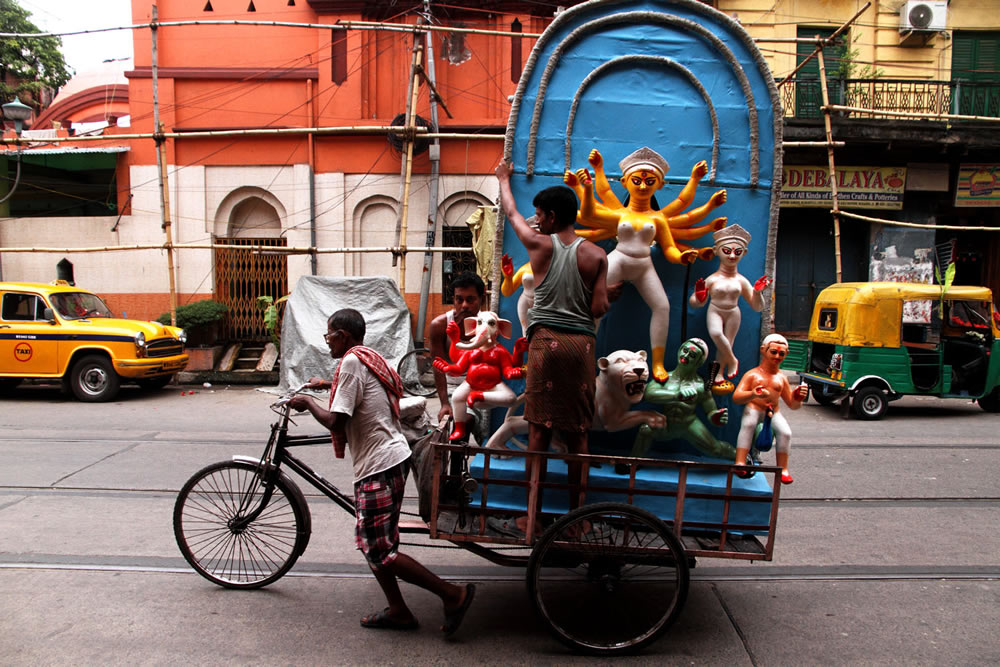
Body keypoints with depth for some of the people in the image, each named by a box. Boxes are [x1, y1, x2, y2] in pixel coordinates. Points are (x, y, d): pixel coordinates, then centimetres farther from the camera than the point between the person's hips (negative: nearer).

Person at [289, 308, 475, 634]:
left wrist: (308, 402, -3)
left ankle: (453, 594, 0)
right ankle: (398, 610, 26)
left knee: (380, 552, -4)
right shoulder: (369, 357, 15)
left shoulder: (352, 362, -14)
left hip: (378, 466, -10)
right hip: (392, 458, 10)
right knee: (370, 542, 18)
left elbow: (336, 421, -19)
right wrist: (328, 385, 43)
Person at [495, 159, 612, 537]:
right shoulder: (595, 255, 3)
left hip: (545, 340, -1)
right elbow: (600, 308, -3)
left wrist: (504, 178, 38)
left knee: (539, 432, 4)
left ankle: (533, 516, 10)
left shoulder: (540, 244, 1)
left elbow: (511, 212, 20)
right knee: (577, 435, 8)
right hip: (582, 343, 1)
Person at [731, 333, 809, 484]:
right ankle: (740, 463, -41)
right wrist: (753, 394, -30)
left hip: (774, 413, 3)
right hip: (754, 410, -3)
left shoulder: (781, 379, 17)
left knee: (785, 432, -26)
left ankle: (783, 469, -13)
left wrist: (799, 398, -5)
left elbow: (793, 405, 20)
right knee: (747, 425, -36)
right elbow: (736, 397, -9)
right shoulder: (752, 374, 4)